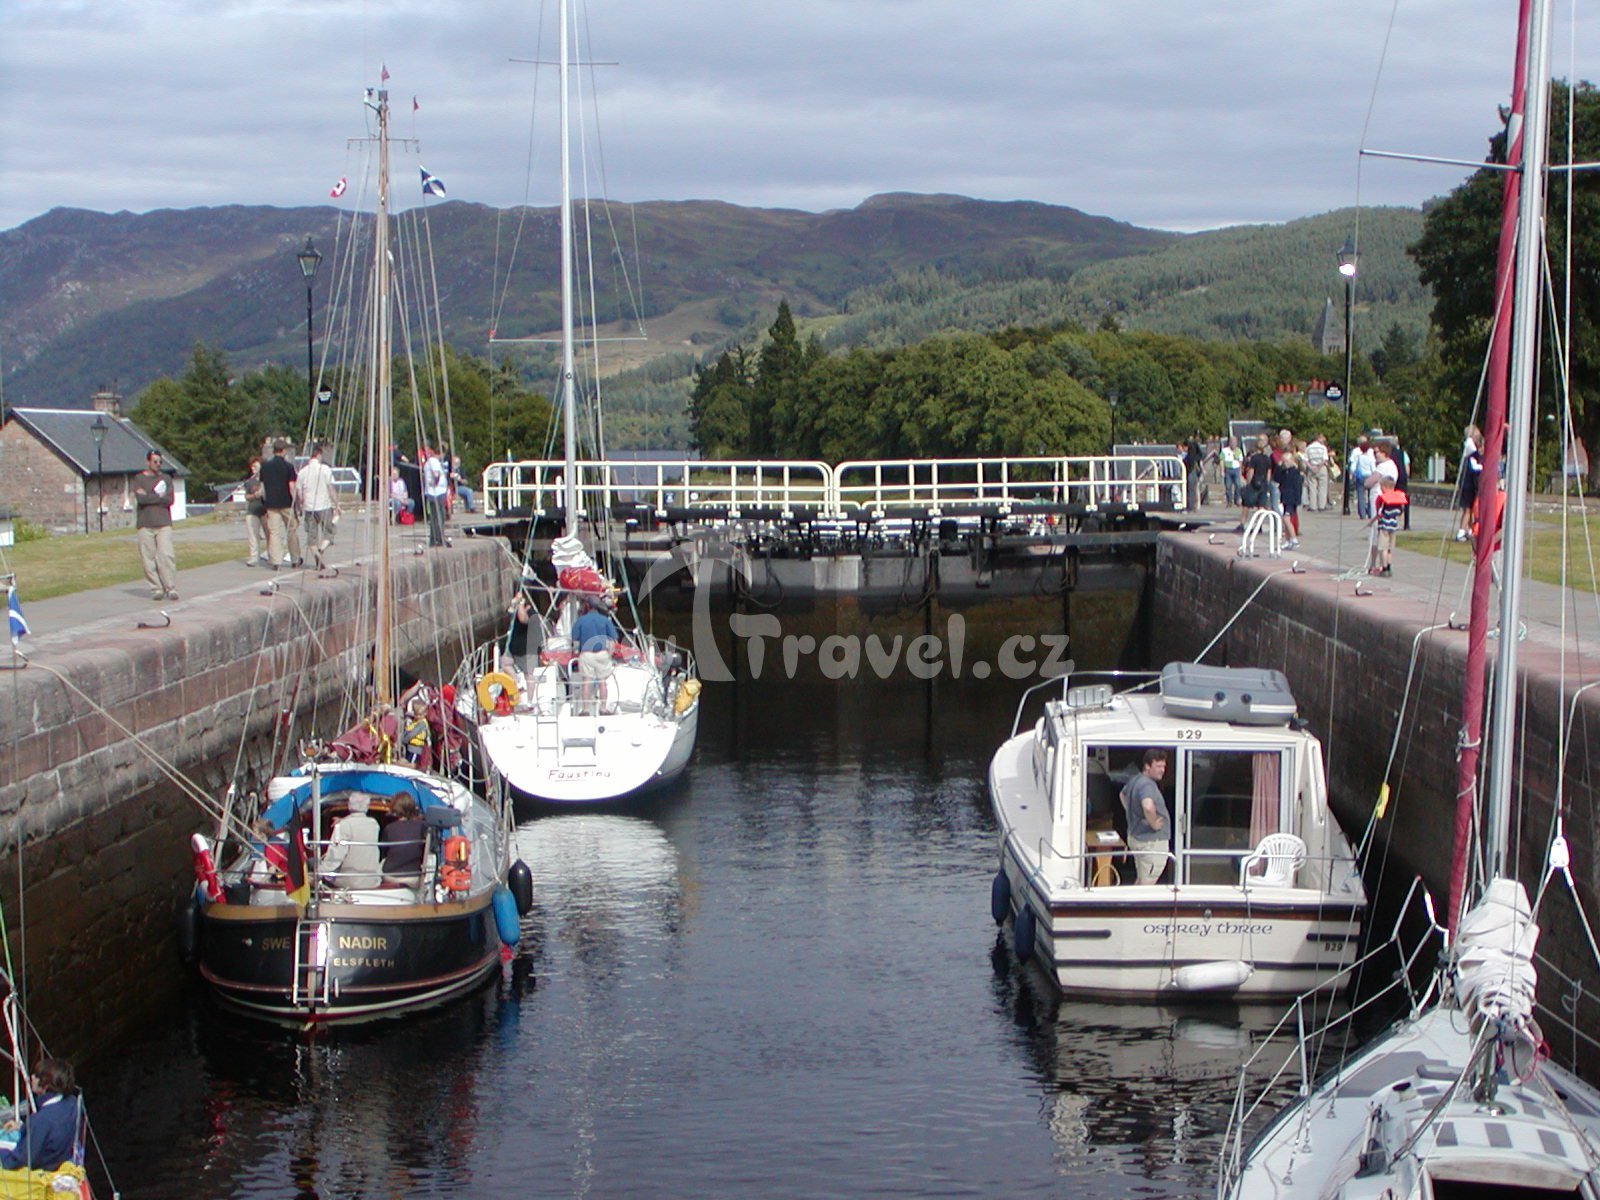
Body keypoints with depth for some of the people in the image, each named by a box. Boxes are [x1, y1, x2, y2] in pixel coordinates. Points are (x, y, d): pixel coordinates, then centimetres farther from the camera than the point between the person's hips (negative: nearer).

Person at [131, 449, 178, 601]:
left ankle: (171, 588, -9)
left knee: (166, 555, -11)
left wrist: (149, 496, -3)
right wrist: (159, 497, -3)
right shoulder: (139, 479, 10)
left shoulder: (166, 479, 14)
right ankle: (156, 589, 2)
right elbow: (140, 499, -7)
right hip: (145, 524, 0)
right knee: (148, 558, -3)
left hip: (163, 523, 0)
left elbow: (169, 500, -1)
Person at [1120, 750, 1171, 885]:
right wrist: (1154, 824, -27)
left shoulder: (1134, 780, 8)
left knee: (1141, 881, 21)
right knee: (1147, 884, -2)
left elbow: (1123, 794, 30)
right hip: (1151, 842, -10)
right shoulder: (1147, 785, -24)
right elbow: (1148, 807, -44)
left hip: (1135, 837, 10)